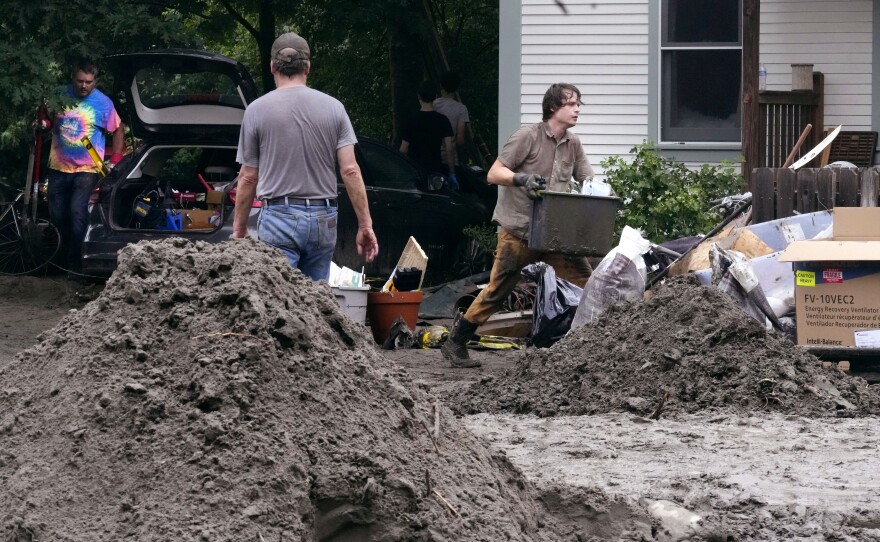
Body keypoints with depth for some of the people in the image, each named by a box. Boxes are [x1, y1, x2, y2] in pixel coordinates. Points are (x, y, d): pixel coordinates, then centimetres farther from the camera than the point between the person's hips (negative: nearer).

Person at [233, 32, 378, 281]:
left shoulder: (257, 110, -1)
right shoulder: (333, 107, 4)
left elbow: (248, 178, 2)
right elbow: (350, 170, -1)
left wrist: (239, 229, 12)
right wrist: (365, 225, 2)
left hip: (278, 216, -3)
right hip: (324, 218, 3)